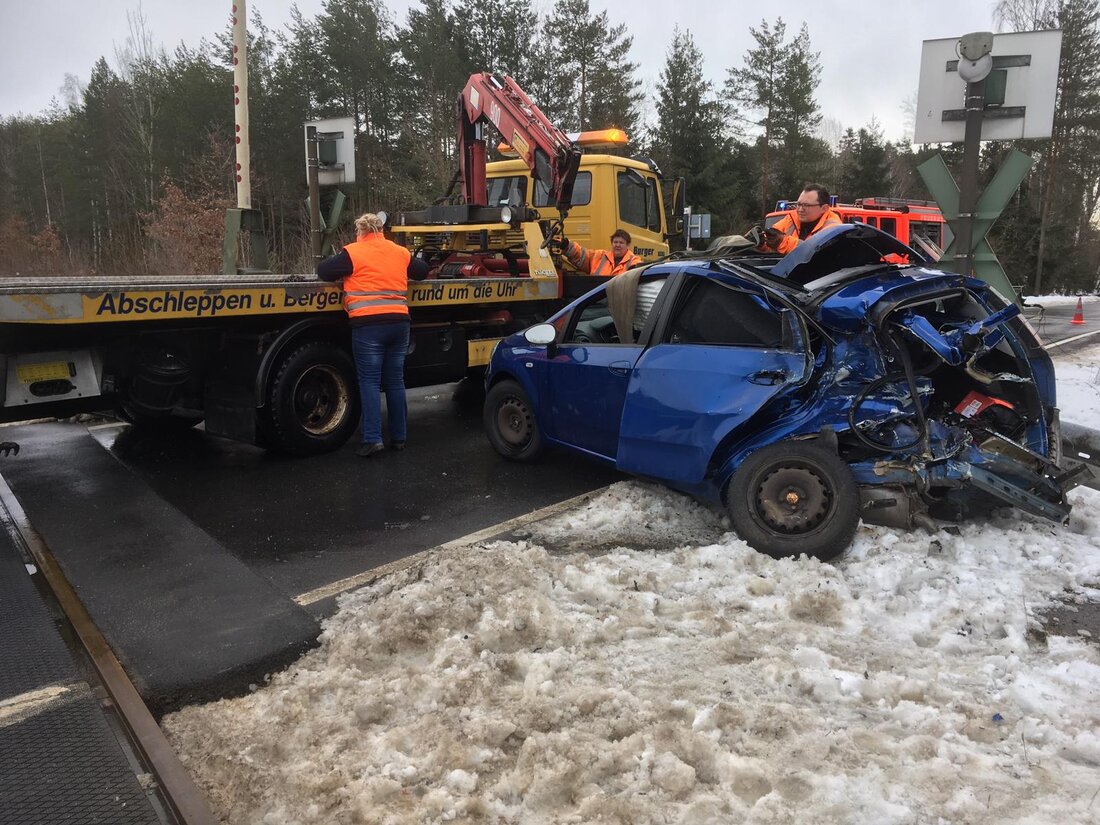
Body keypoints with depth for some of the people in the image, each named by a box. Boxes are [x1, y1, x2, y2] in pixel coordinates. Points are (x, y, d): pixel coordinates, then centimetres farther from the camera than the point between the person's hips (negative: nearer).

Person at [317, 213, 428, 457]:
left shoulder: (353, 252, 1)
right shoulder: (400, 252, 15)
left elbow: (324, 271, 4)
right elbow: (422, 270, 29)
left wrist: (346, 271, 22)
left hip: (368, 324, -4)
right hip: (398, 322, 4)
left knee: (370, 381, -1)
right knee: (395, 381, 10)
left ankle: (372, 439, -8)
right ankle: (399, 437, 15)